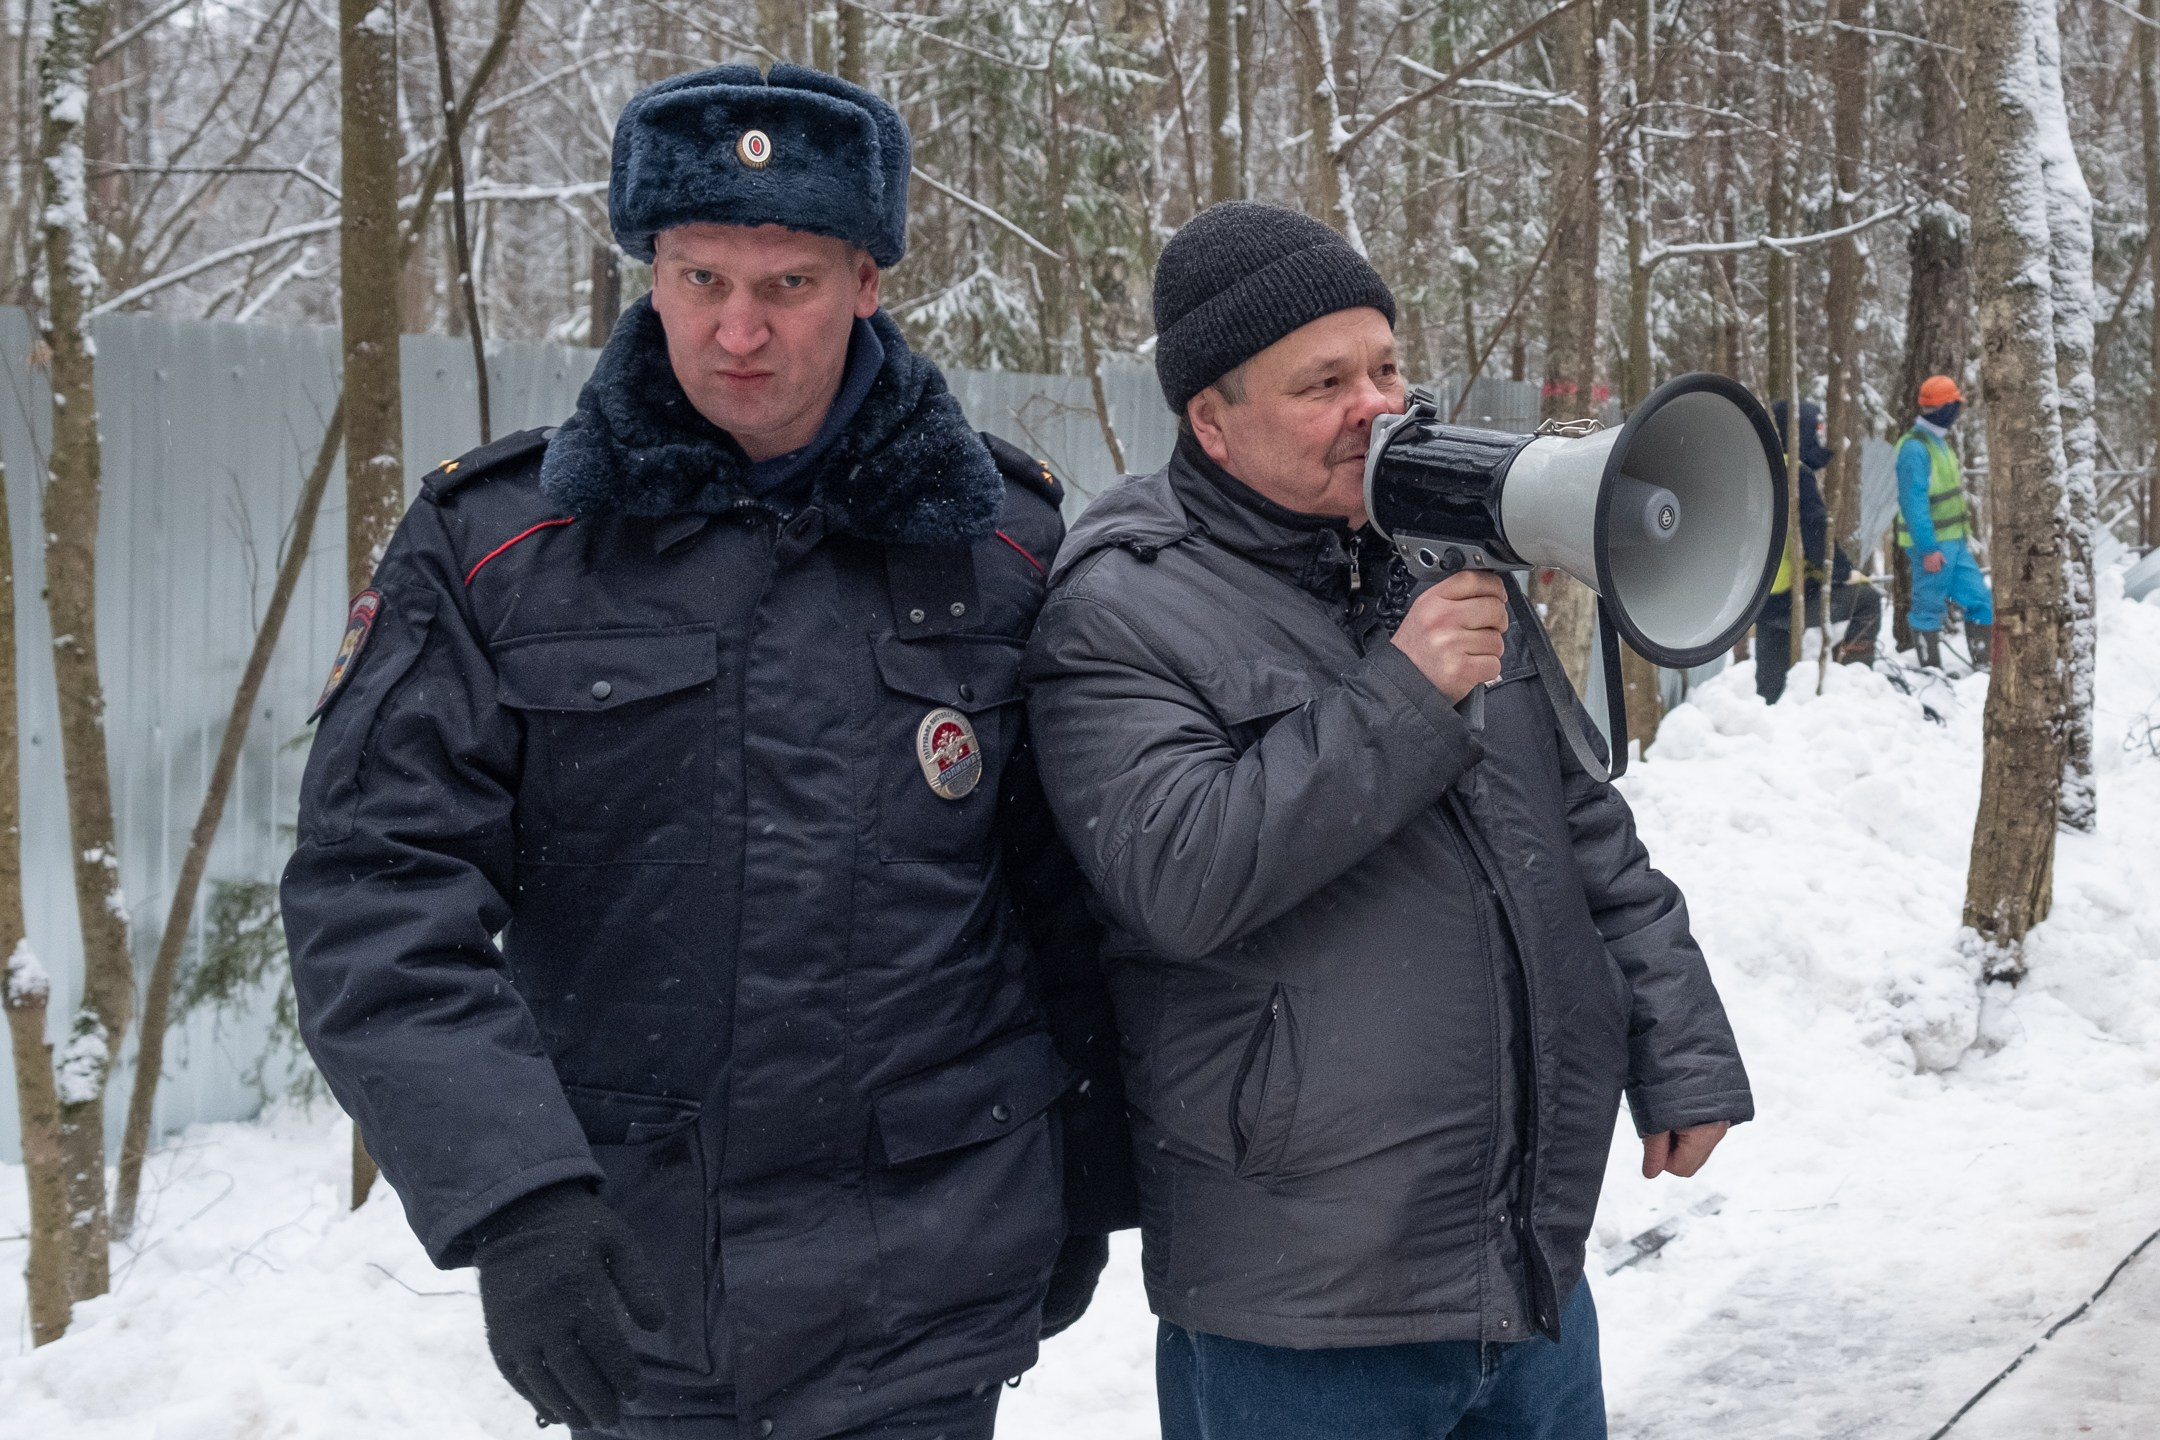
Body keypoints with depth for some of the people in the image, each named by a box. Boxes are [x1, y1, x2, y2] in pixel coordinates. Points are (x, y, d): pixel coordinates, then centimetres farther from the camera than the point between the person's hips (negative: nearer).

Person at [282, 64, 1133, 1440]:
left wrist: (1095, 1173, 14)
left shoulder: (1002, 542, 1)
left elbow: (1079, 888, 9)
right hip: (624, 1301, 1)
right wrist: (510, 1198, -21)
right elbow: (378, 887, -9)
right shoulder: (494, 547, -3)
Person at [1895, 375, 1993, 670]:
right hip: (1933, 545, -9)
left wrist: (1963, 534, 23)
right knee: (1929, 608, 0)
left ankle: (1984, 665, 14)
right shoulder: (1915, 448, -17)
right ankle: (1932, 670, 7)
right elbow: (1913, 502, -21)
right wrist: (1928, 549, -23)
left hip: (1954, 542, 10)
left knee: (1980, 600, 8)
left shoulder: (1939, 442, 14)